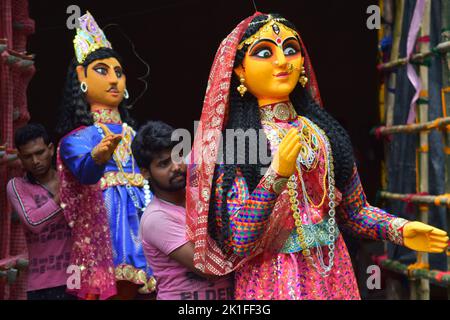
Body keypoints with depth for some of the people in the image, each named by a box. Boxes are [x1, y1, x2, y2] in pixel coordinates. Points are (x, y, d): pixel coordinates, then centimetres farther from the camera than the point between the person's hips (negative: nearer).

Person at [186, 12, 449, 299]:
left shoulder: (324, 130, 2)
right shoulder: (230, 145, -10)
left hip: (334, 272, 4)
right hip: (272, 279, -4)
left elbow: (354, 210, 9)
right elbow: (236, 242, -18)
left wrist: (400, 229, -10)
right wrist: (277, 174, -29)